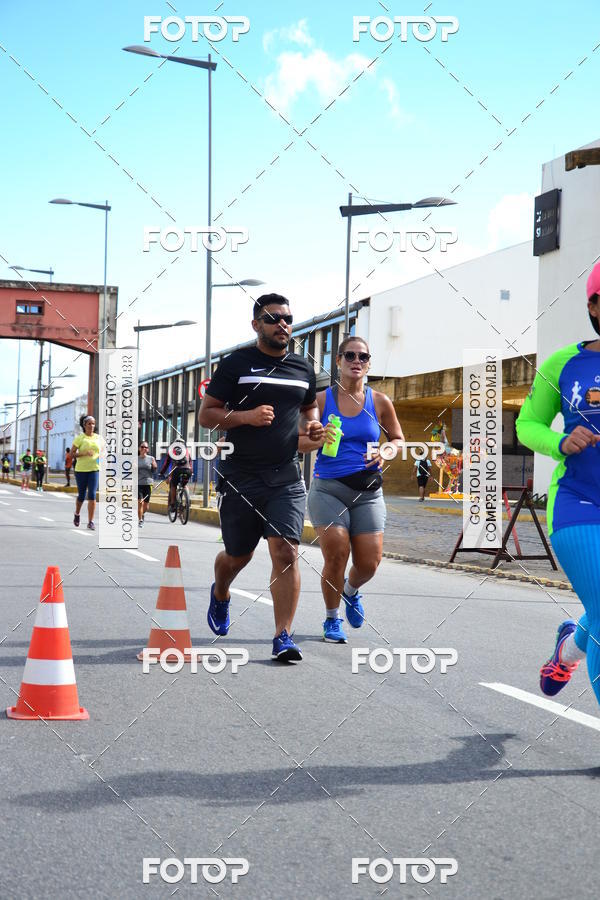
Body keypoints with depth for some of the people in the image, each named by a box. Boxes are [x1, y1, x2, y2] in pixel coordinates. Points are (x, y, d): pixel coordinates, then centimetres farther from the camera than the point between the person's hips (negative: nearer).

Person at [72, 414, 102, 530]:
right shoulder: (79, 438, -2)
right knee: (81, 495, 8)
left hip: (94, 469, 1)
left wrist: (101, 457, -3)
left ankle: (90, 522, -7)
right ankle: (77, 514, 38)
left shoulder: (99, 438, 7)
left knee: (92, 495, -10)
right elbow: (72, 453, -4)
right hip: (81, 469, -1)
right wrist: (84, 453, -20)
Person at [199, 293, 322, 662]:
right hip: (241, 476, -2)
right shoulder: (236, 364, -1)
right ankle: (220, 594, 47)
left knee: (286, 552, -14)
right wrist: (246, 416, -17)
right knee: (238, 556, 13)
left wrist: (314, 424, 7)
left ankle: (283, 636, -8)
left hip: (286, 477, 2)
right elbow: (206, 414, -1)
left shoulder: (303, 368, 11)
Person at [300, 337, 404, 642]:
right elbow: (299, 441, 4)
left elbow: (398, 439, 16)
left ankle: (351, 590, 35)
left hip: (368, 491, 2)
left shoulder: (379, 402, 4)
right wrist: (319, 440, -18)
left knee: (369, 564, -3)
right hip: (328, 488, -2)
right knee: (336, 554, -14)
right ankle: (332, 620, 11)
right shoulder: (322, 399, 0)